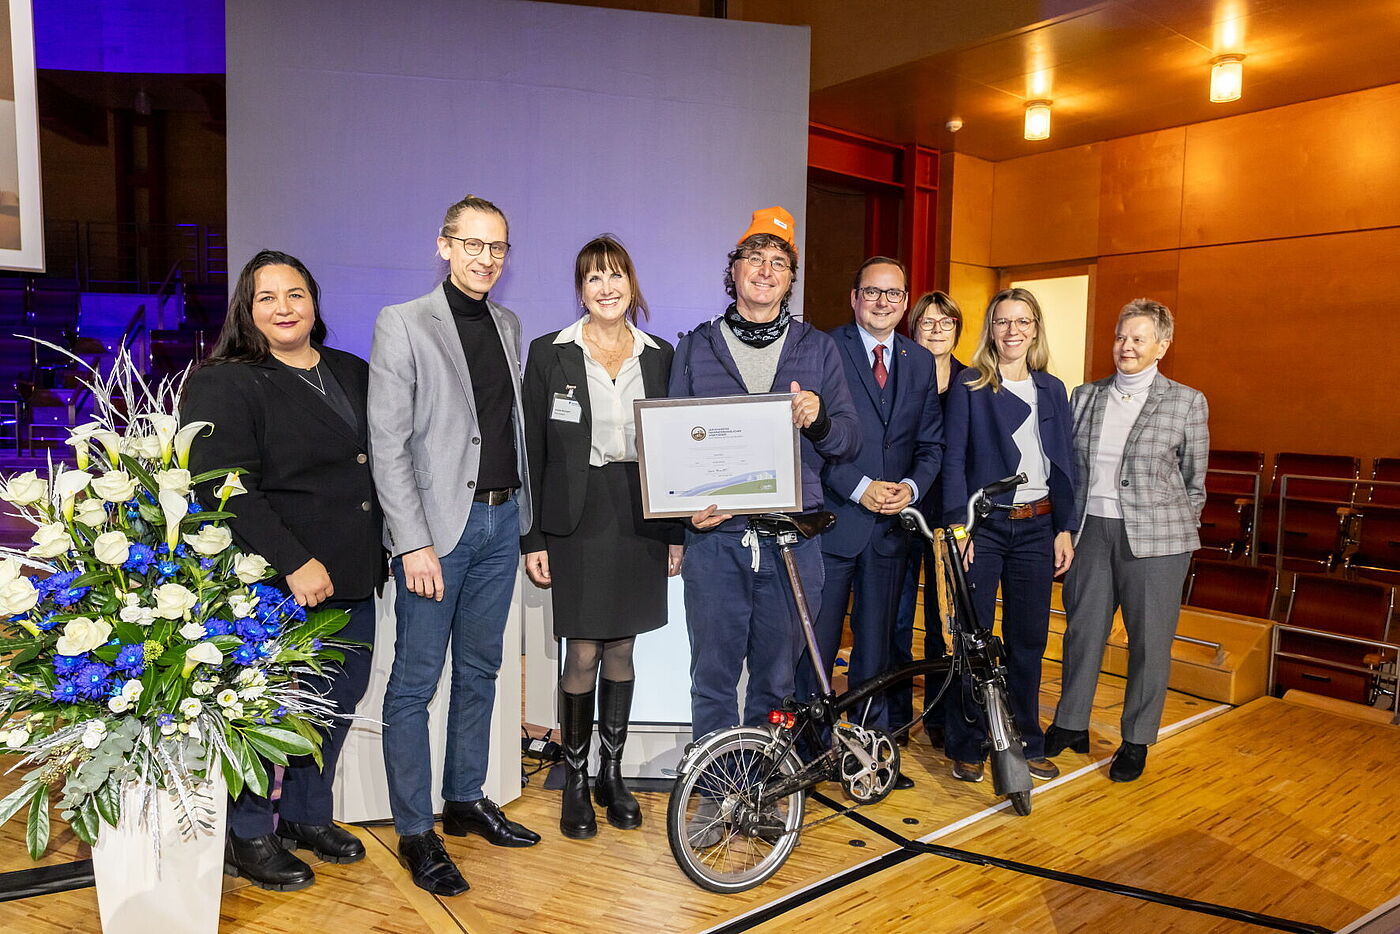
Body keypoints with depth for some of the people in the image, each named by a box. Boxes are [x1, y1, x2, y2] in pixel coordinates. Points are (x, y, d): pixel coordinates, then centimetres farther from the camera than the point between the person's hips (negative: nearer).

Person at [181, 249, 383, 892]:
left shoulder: (354, 375, 13)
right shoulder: (224, 385, -7)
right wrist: (294, 562, -22)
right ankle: (247, 837, 24)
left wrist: (383, 548, 13)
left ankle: (306, 816, 34)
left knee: (340, 699, 14)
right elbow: (226, 490, -17)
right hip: (278, 585, -6)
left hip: (353, 578, 7)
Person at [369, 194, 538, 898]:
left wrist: (523, 512, 10)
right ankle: (415, 833, 16)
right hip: (438, 526, -6)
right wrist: (413, 543, -16)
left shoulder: (508, 324, 12)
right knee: (415, 682, 2)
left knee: (478, 673, 16)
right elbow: (388, 443, -11)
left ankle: (465, 801, 31)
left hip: (501, 522, 6)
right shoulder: (402, 324, -6)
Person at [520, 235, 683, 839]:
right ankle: (575, 784, 18)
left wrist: (677, 531, 7)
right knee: (583, 654, 0)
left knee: (621, 650, 11)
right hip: (577, 520, -2)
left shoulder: (659, 356, 8)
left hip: (640, 519, 3)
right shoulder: (550, 353, 0)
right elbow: (532, 449, -1)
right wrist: (533, 538, -5)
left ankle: (613, 775, 26)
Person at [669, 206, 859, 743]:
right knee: (713, 679, 4)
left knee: (776, 682, 10)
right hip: (714, 534, 0)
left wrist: (818, 420, -15)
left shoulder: (818, 349, 10)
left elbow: (850, 443, 8)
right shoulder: (695, 348, 9)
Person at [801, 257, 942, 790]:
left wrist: (912, 486, -8)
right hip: (832, 519, -4)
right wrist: (860, 487, -16)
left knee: (876, 645, 14)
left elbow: (932, 441, 10)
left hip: (891, 524, 4)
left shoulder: (920, 362, 12)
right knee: (817, 645, 3)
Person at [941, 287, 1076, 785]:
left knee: (1028, 639, 10)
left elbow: (1063, 463, 10)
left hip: (1036, 526, 4)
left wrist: (1065, 528, 4)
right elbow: (954, 459, -6)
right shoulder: (969, 386, -1)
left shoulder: (1052, 390, 10)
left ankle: (1027, 743, 24)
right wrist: (957, 523, -14)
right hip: (982, 524, -3)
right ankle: (966, 746, 14)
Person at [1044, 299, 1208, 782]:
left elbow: (1195, 481, 5)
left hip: (1155, 538, -2)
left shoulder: (1187, 402, 0)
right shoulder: (1085, 396, 8)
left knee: (1149, 641, 6)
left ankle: (1137, 741, 22)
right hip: (1091, 530, 3)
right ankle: (1070, 724, 27)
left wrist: (1178, 530, 3)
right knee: (1082, 630, 10)